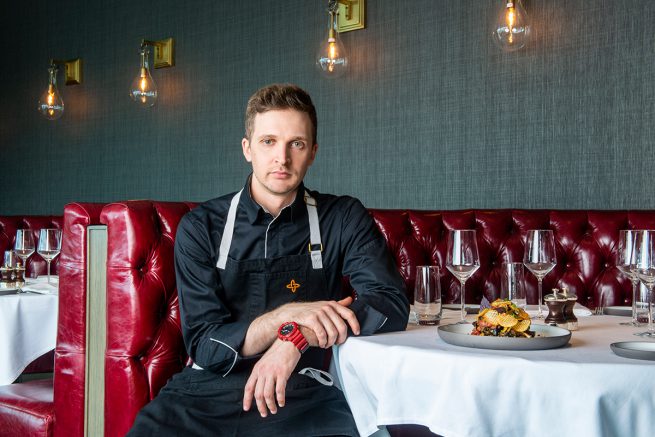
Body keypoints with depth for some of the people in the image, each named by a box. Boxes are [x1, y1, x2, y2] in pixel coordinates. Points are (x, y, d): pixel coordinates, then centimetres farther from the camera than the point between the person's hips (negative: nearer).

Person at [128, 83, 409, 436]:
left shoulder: (343, 219, 4)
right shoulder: (200, 228, 3)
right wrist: (288, 314, -18)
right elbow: (205, 346, -3)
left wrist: (298, 338, -18)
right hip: (206, 393, 0)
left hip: (304, 397, 0)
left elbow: (392, 305, -7)